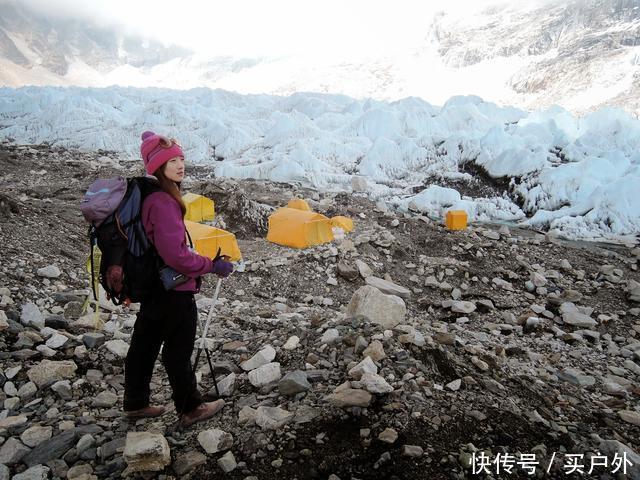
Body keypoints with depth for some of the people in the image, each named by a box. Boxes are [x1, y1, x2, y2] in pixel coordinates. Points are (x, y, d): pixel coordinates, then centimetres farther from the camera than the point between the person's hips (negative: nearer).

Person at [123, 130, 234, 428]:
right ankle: (190, 409, 24)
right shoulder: (163, 202, -25)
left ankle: (135, 403, 36)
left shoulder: (150, 195, 6)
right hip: (174, 291, -9)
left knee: (144, 344, 19)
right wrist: (211, 266, -17)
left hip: (153, 287, 9)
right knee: (178, 351, 6)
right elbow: (175, 254, -28)